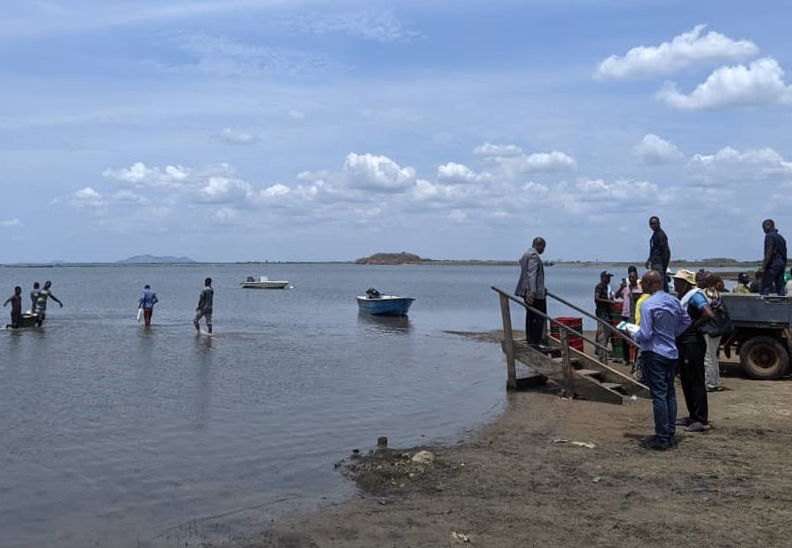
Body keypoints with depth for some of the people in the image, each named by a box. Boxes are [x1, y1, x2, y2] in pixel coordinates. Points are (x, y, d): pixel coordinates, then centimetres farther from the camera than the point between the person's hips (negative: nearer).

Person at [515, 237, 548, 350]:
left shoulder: (526, 254, 18)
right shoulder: (534, 255, -14)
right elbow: (532, 274, -24)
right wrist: (532, 292, -31)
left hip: (527, 292, 10)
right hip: (535, 292, -10)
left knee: (530, 316, 12)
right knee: (541, 316, -6)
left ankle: (530, 340, 15)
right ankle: (537, 341, -7)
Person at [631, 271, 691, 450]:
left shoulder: (648, 305, -17)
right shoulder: (674, 301, 6)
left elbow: (645, 334, -19)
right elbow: (686, 321, 20)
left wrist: (634, 335, 0)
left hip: (654, 354, -8)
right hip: (672, 353, 8)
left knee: (659, 395, -5)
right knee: (670, 393, 13)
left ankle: (662, 439, -1)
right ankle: (671, 434, 19)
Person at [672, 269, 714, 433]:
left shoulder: (695, 295, -14)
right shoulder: (682, 297, 14)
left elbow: (709, 314, -28)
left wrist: (694, 325, -17)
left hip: (693, 343, -10)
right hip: (683, 343, 10)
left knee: (696, 381, -7)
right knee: (686, 380, 15)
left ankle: (702, 420, -3)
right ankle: (693, 416, 25)